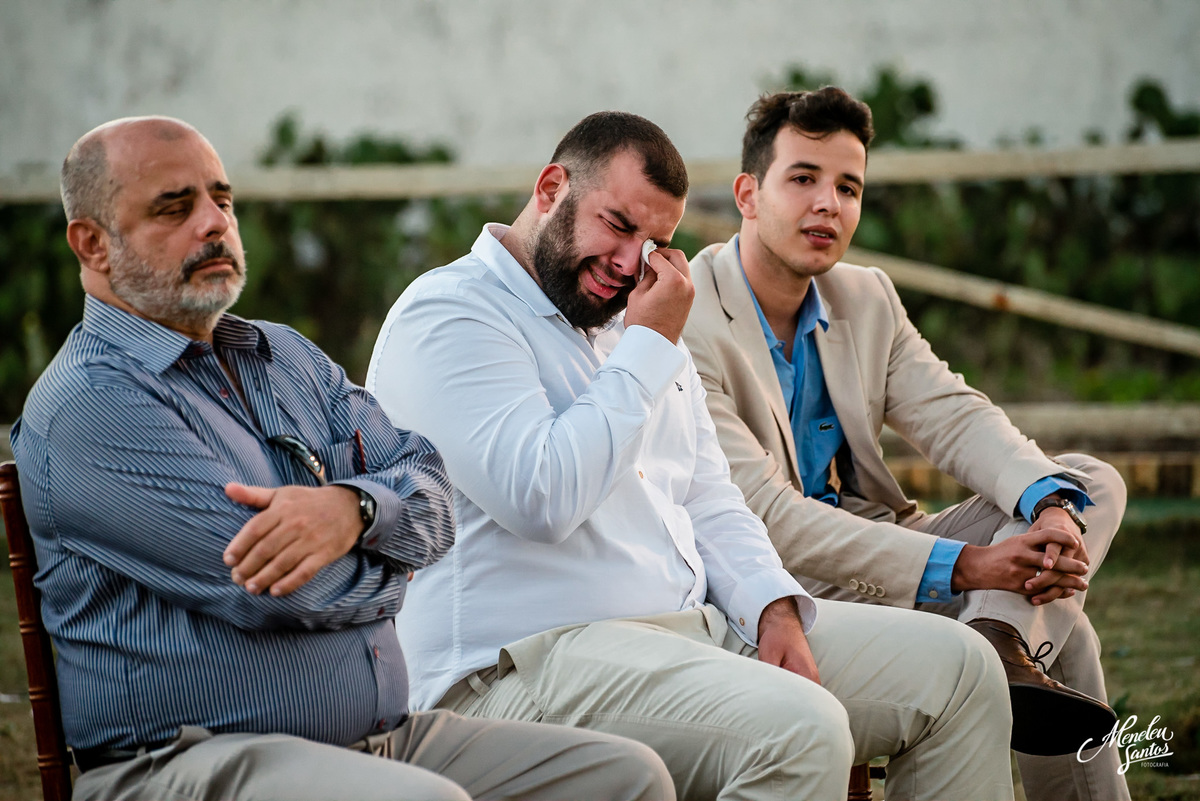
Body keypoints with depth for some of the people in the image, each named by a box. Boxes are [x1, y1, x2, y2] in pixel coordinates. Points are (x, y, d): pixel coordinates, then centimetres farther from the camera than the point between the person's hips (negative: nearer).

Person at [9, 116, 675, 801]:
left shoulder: (291, 358, 20)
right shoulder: (88, 403, -8)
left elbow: (434, 501, 8)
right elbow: (275, 589, -16)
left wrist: (352, 507, -16)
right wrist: (387, 567, 5)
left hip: (386, 737, 8)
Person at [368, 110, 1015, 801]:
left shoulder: (638, 327, 21)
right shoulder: (448, 315, -7)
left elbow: (710, 504, 22)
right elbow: (541, 498, -22)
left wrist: (773, 608, 2)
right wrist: (650, 349, -12)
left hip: (696, 628, 9)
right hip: (532, 659, -9)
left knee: (957, 665, 2)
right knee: (800, 729, -33)